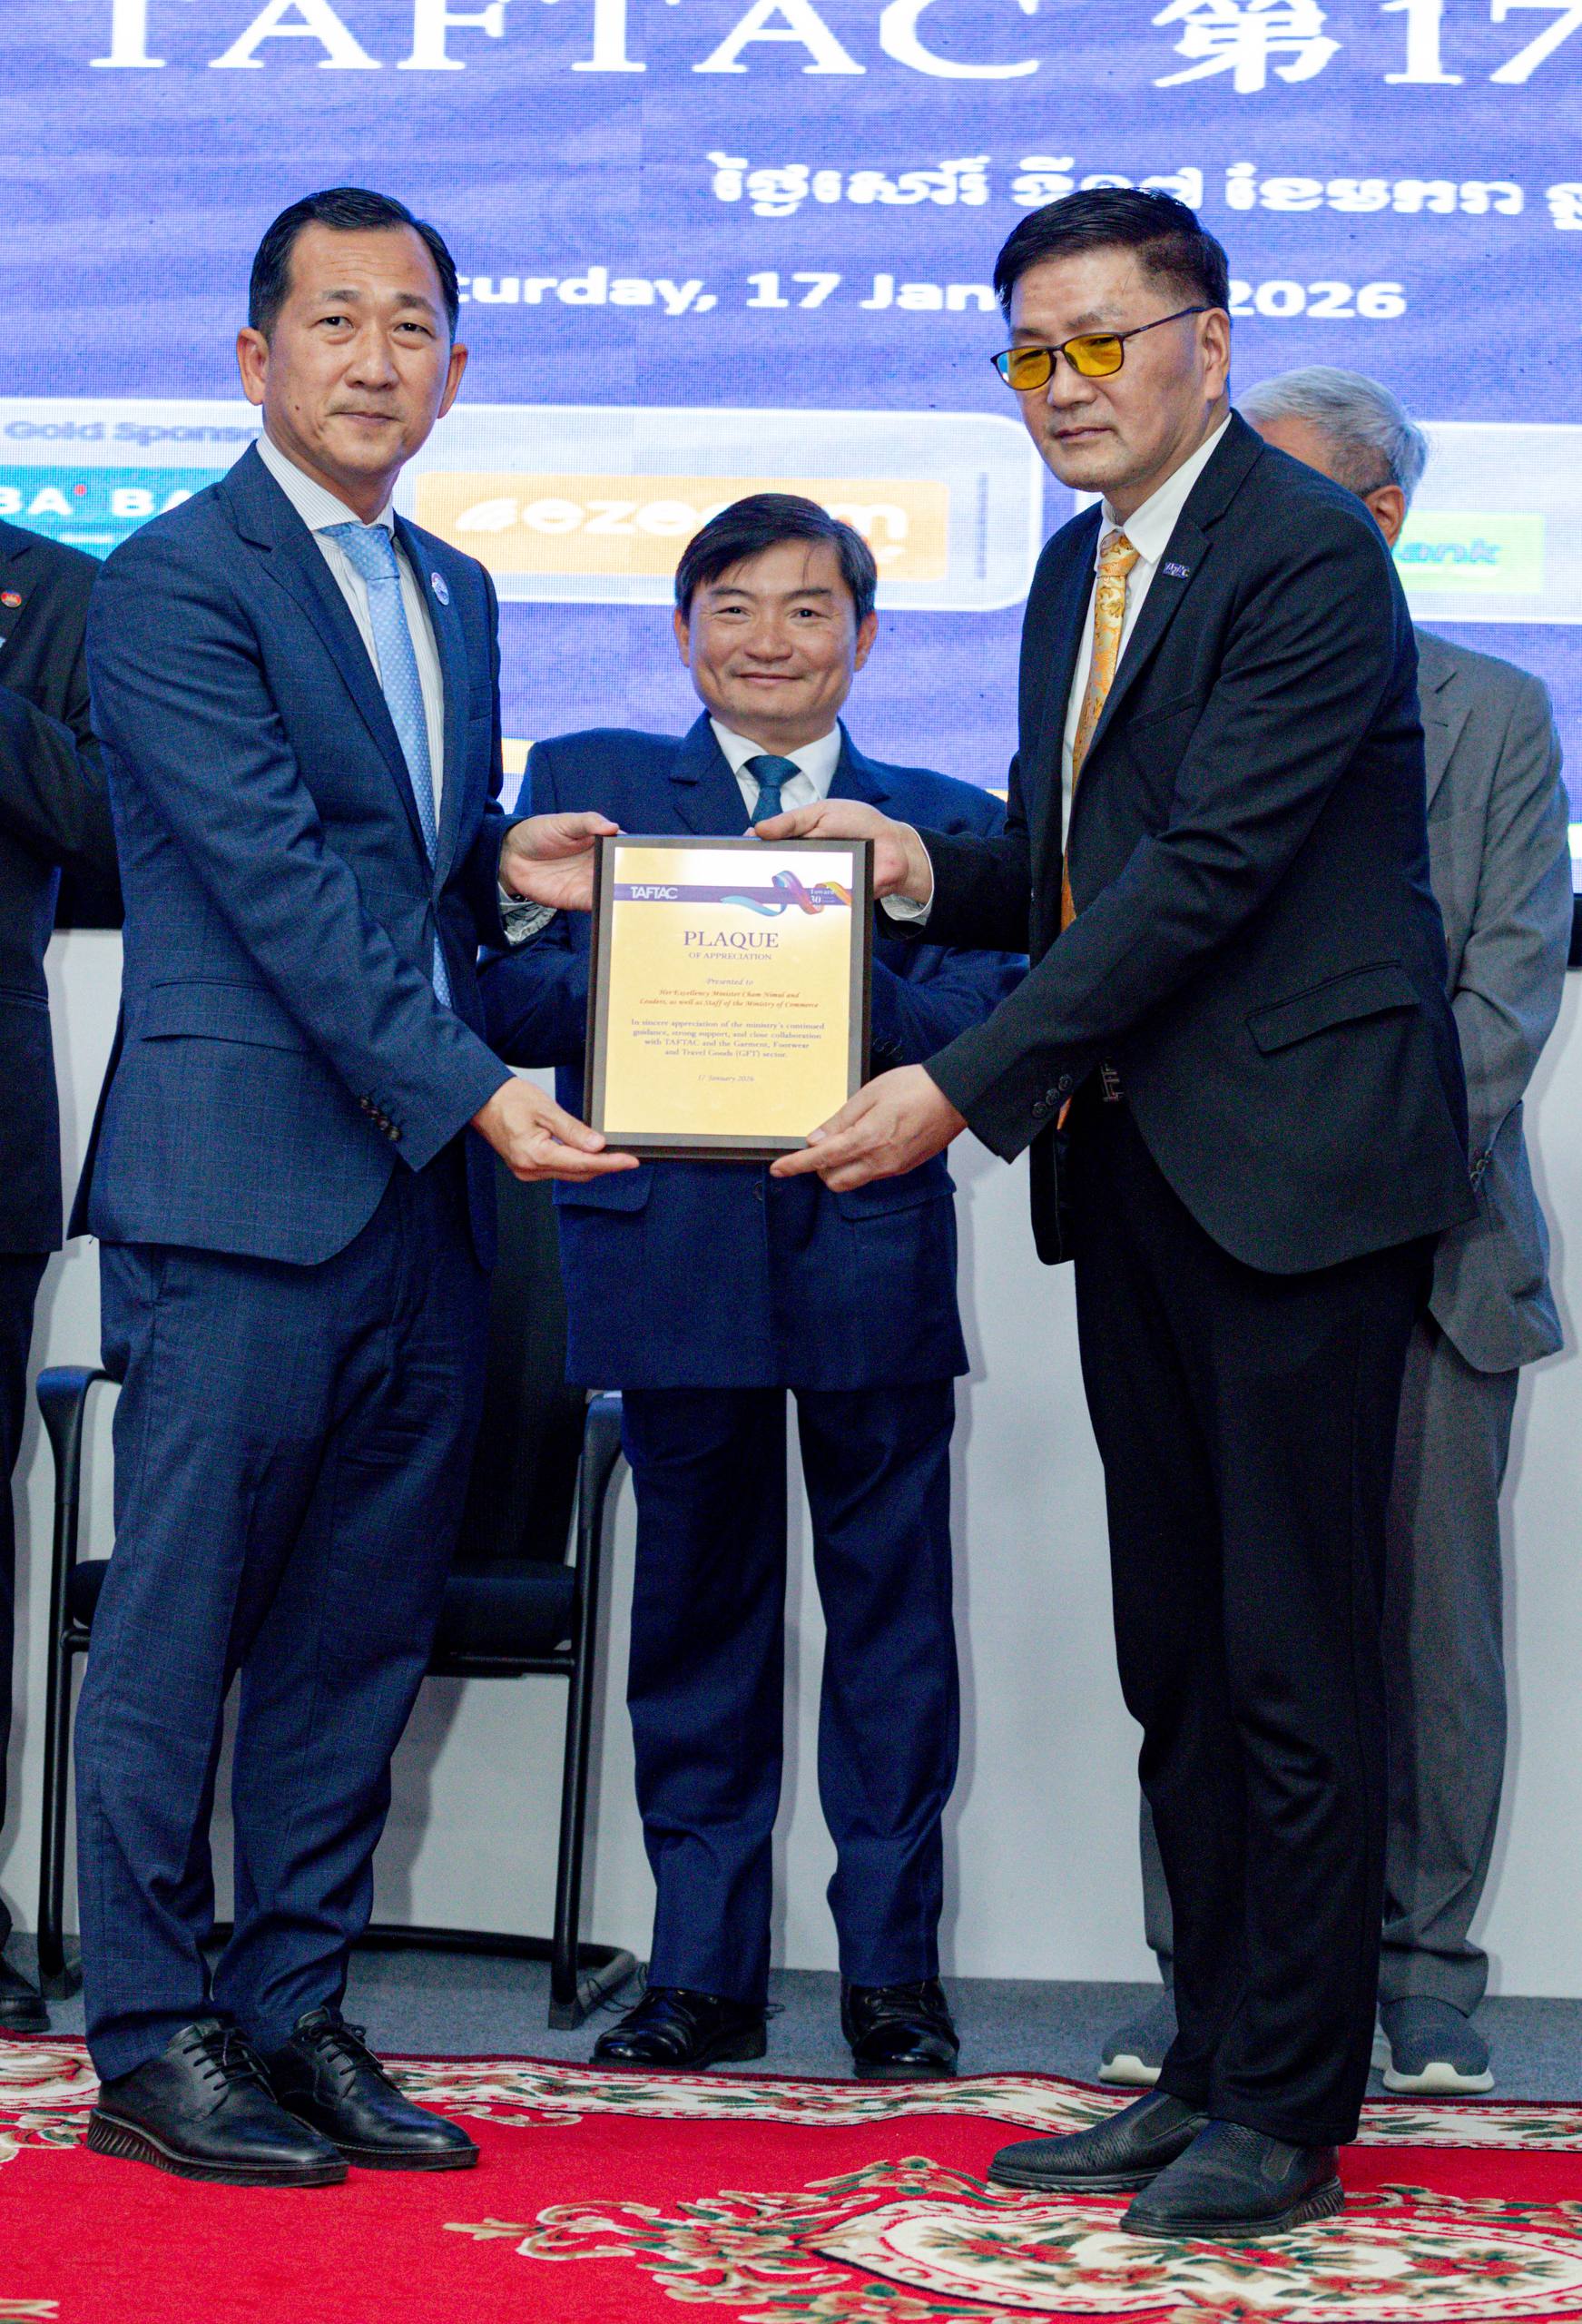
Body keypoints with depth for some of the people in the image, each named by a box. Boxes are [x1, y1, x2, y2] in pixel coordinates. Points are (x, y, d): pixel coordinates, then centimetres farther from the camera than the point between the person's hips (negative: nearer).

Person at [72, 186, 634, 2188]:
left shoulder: (455, 595, 19)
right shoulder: (174, 579, -7)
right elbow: (279, 879, -16)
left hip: (424, 1191, 8)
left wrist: (509, 863, 4)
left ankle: (294, 2013, 19)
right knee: (181, 1625, -1)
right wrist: (474, 1089, -21)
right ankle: (150, 2044, 8)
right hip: (242, 1183, -7)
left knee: (361, 1631, 10)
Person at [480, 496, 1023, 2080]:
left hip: (876, 1256, 0)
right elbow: (508, 990, 1)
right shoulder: (587, 781, 12)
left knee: (891, 1618, 3)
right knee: (698, 1610, 6)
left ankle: (892, 1969, 12)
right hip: (677, 1256, 0)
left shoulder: (946, 820, 13)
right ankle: (703, 1970, 16)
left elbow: (986, 1028, -1)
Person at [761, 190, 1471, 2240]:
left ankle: (1286, 2116, 6)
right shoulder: (1079, 568, 16)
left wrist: (964, 1089, -21)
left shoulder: (1310, 557, -12)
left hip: (1292, 1166, -9)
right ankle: (1208, 2069, 22)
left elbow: (1205, 872, -20)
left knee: (1291, 1660, -3)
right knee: (1176, 1657, 12)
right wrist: (926, 864, -1)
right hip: (1134, 1169, 9)